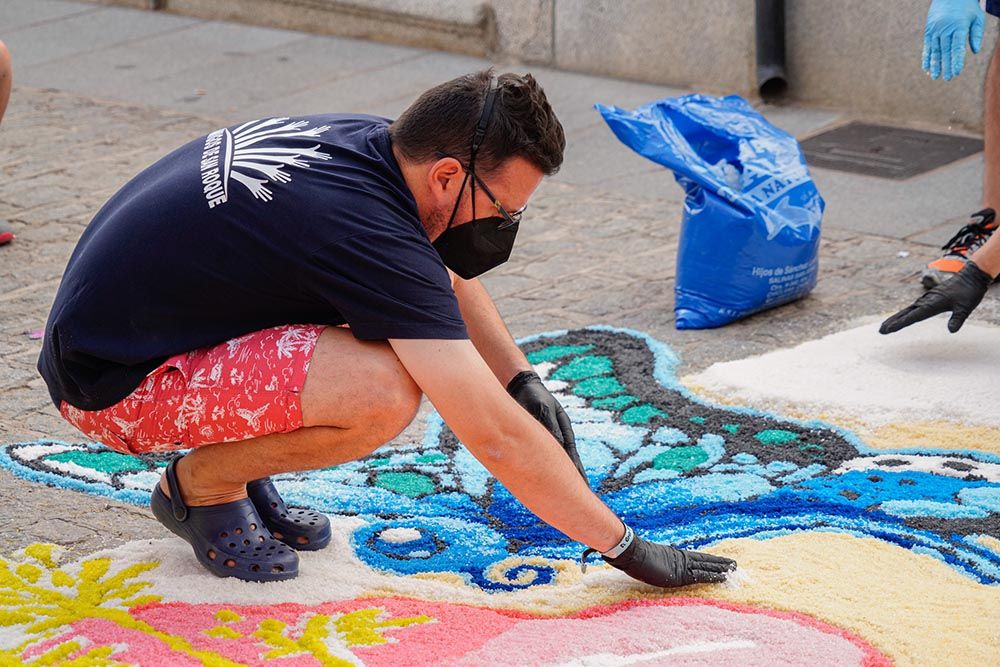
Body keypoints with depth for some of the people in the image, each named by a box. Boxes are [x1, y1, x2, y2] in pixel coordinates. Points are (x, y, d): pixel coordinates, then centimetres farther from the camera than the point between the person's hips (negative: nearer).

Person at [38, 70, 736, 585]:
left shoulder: (371, 140, -1)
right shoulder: (376, 237, -27)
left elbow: (449, 280, 22)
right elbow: (495, 437, -26)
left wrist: (524, 380, 11)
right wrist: (628, 548, -19)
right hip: (110, 387, -10)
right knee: (386, 393, -28)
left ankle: (236, 465, 13)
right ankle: (201, 485, -3)